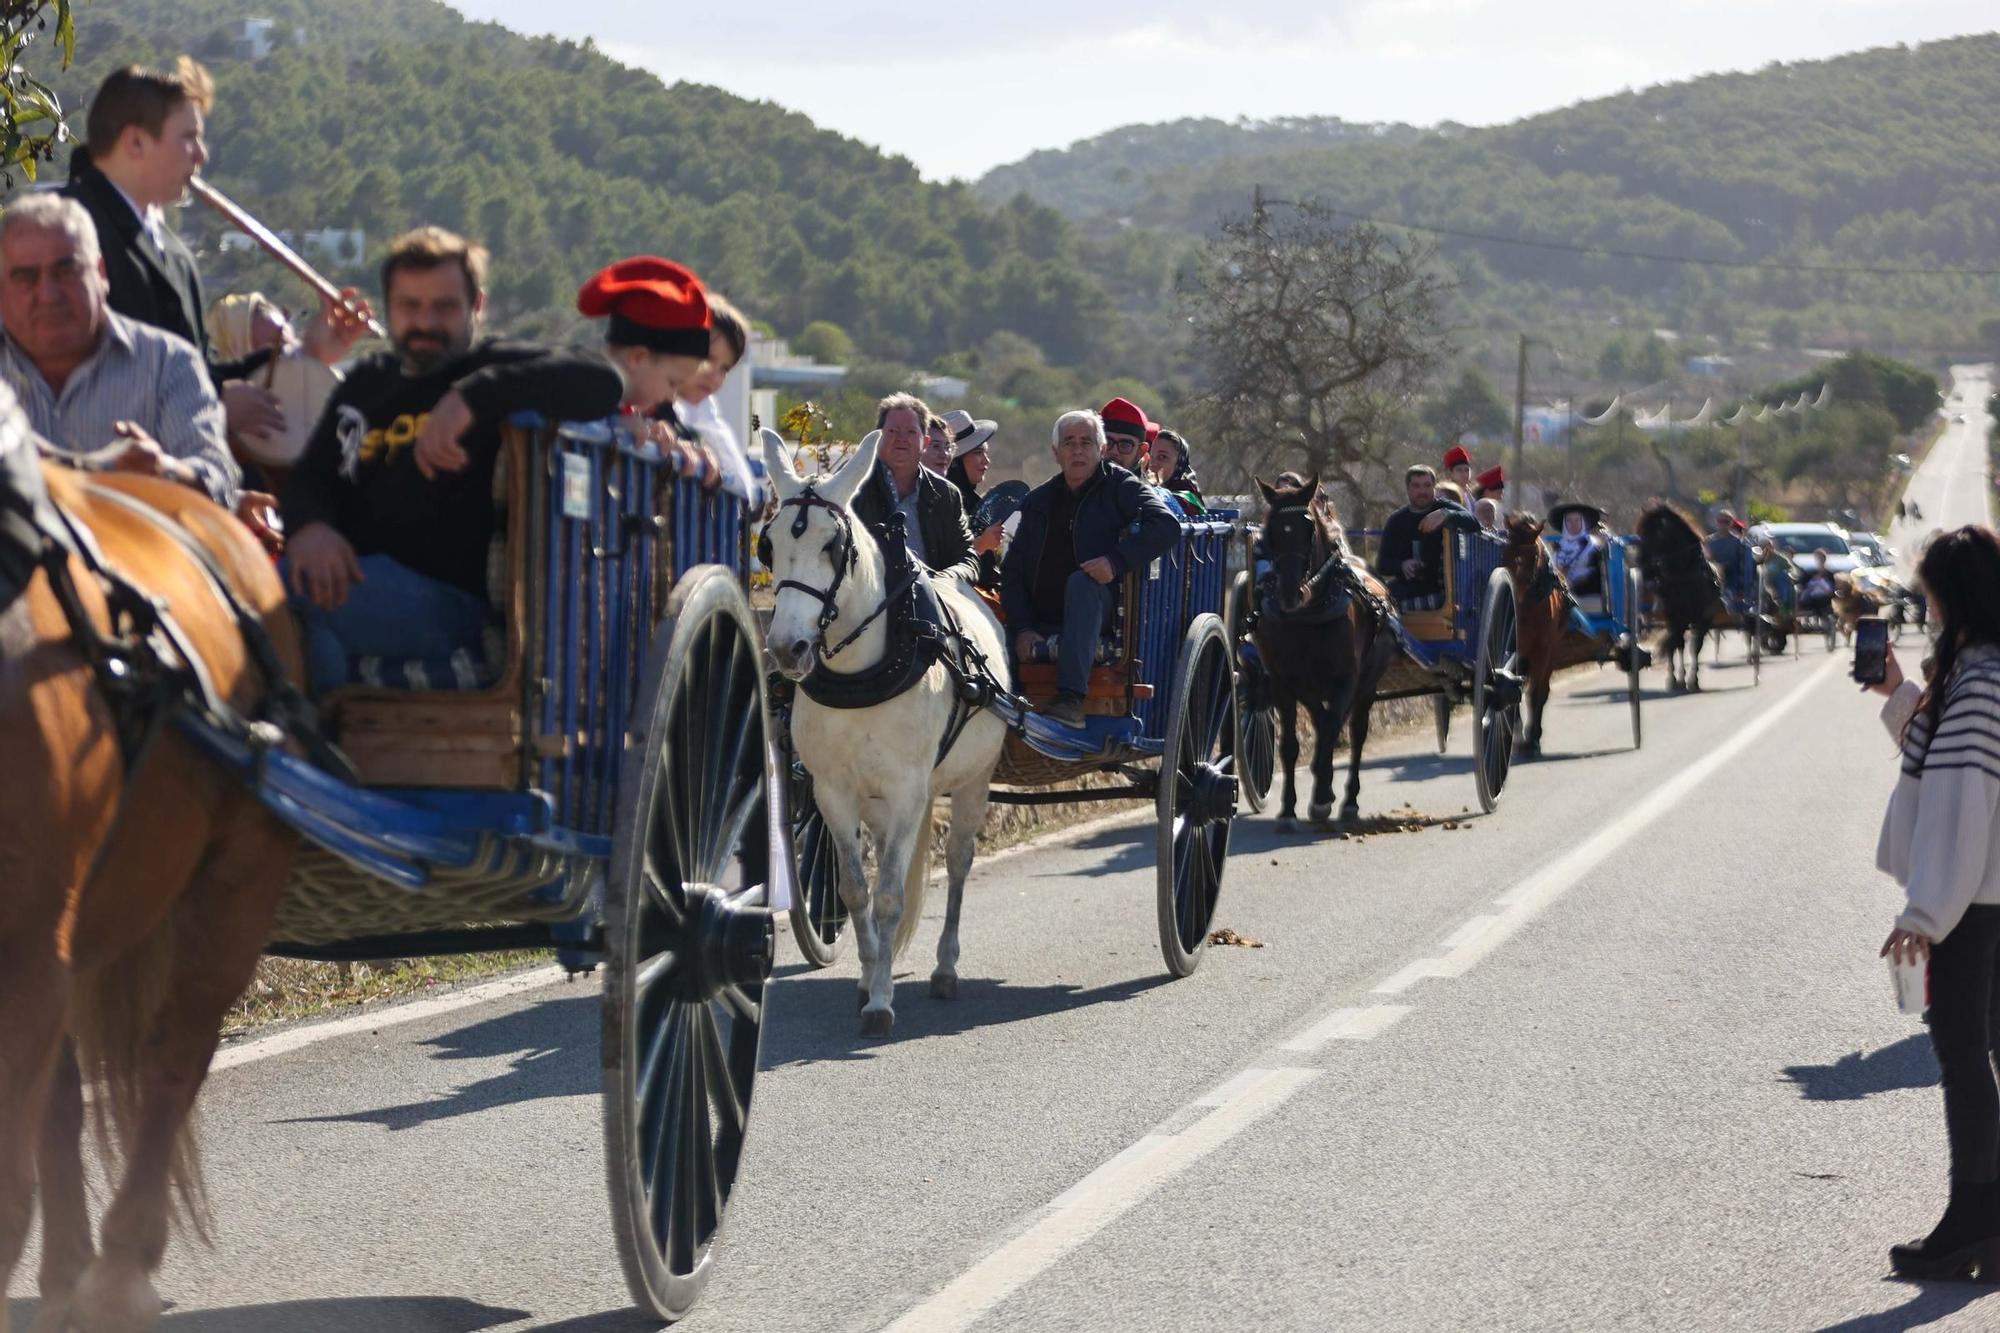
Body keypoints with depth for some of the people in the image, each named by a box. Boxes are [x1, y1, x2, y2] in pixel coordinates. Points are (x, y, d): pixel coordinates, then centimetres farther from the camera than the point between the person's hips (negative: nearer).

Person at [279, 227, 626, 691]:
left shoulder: (497, 368, 5)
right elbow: (311, 476, 18)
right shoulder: (365, 383, 26)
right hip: (350, 578, 7)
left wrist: (472, 399, -22)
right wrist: (310, 527, -8)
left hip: (452, 603, -7)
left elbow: (604, 382, -13)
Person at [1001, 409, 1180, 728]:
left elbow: (1166, 526, -12)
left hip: (1094, 618, -3)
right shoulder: (1039, 501, 15)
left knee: (1082, 581, -37)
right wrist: (1021, 628, -5)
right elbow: (1012, 570, 11)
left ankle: (1071, 699, -48)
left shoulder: (1119, 486, 5)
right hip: (1041, 624, 3)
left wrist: (1116, 560, -25)